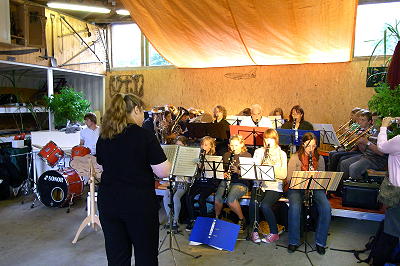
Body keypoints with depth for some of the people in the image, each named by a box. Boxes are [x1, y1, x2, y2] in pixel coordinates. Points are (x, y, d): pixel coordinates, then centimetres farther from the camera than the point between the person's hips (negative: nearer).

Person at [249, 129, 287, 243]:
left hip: (275, 186, -2)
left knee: (265, 205, -27)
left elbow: (284, 175, -4)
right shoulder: (258, 152, 13)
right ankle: (254, 231, -4)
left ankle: (274, 233, -5)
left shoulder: (282, 154, 6)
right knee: (253, 203, -26)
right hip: (259, 184, 2)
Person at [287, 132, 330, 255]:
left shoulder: (319, 158, 10)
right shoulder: (295, 158, 0)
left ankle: (320, 241, -7)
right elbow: (289, 179, -5)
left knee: (326, 207, -26)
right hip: (297, 188, -2)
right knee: (294, 207, -32)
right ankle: (294, 241, -14)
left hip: (315, 188, 3)